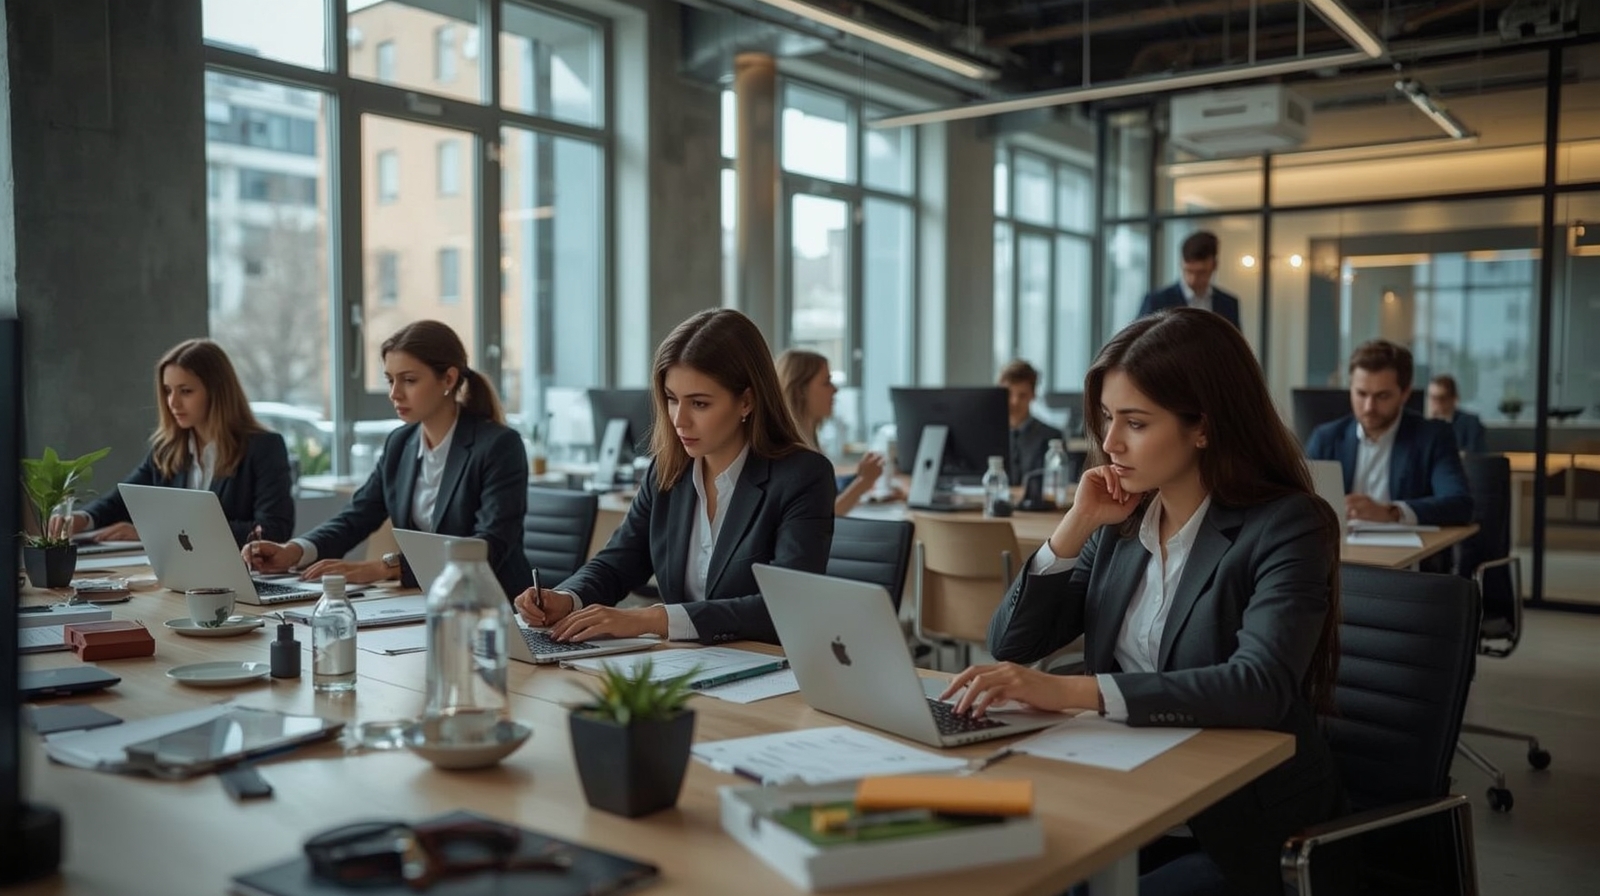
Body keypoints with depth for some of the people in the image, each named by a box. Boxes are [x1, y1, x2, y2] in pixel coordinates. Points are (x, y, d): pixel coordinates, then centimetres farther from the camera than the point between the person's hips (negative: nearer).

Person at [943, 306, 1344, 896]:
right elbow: (1010, 645, 3)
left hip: (1249, 826, -5)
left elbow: (1259, 687, -29)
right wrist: (1078, 524, -8)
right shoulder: (1124, 521, 4)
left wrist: (1070, 691, -38)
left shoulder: (1287, 525, -13)